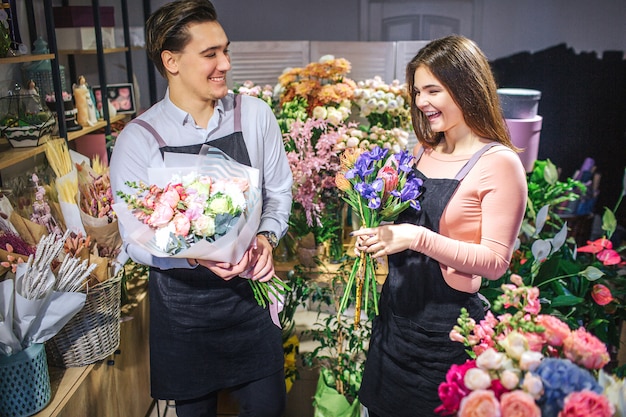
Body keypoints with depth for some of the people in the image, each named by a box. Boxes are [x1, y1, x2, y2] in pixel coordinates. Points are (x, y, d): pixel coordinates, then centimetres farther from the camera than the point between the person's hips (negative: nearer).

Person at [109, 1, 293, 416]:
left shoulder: (254, 115, -5)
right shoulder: (138, 139, -11)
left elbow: (279, 190, 4)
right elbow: (135, 239, -9)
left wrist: (266, 237, -15)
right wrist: (196, 255, -27)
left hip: (250, 292, 2)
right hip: (183, 305, -1)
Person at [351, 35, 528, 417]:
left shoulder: (499, 163, -14)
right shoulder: (423, 151, 6)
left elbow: (495, 262, -18)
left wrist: (417, 238, -27)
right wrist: (380, 233, -3)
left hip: (445, 328, -6)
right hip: (394, 314, 7)